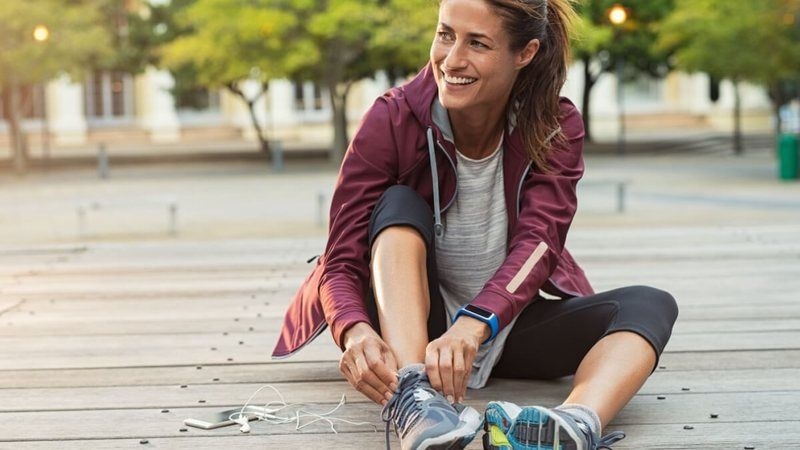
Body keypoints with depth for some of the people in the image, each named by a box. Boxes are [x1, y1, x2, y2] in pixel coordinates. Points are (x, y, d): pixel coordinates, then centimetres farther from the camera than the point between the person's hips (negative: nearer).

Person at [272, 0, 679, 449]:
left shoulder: (556, 126, -11)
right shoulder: (392, 120, -16)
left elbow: (537, 244, -25)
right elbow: (341, 263, -19)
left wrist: (474, 325, -45)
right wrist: (355, 331, -43)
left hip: (509, 323, 2)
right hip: (409, 327, -1)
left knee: (649, 305, -22)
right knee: (400, 205, -27)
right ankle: (412, 397, -47)